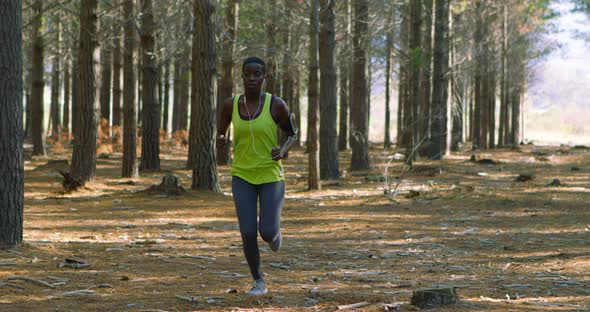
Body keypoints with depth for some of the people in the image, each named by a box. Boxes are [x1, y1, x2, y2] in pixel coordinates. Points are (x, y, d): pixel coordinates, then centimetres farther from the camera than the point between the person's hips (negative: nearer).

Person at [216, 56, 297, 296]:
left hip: (271, 176, -2)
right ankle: (259, 281, 13)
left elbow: (293, 134, 3)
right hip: (242, 176, 2)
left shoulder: (276, 105, -11)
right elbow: (220, 135, 8)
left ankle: (274, 231, 29)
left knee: (267, 233, -11)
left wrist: (283, 150, -19)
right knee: (248, 233, -10)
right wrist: (220, 140, -18)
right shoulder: (230, 105, -5)